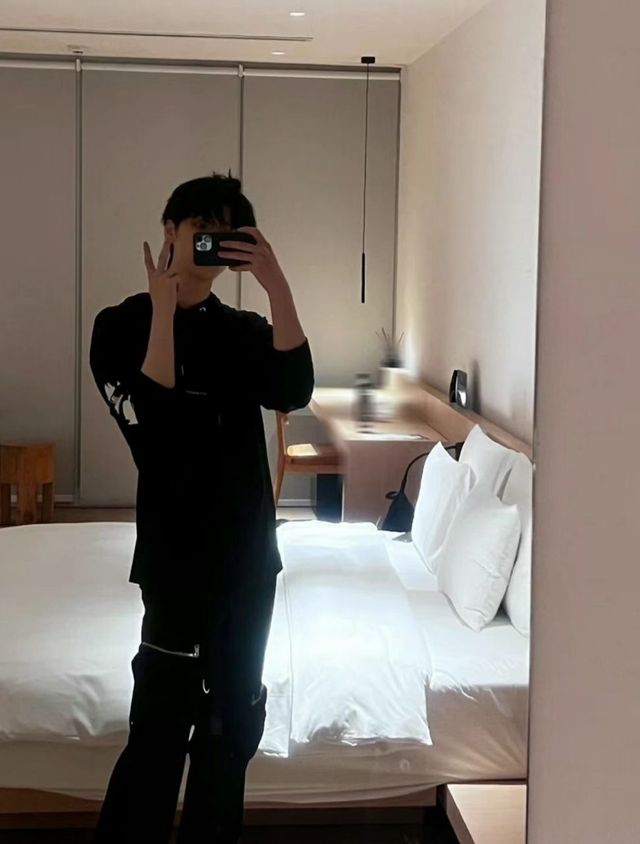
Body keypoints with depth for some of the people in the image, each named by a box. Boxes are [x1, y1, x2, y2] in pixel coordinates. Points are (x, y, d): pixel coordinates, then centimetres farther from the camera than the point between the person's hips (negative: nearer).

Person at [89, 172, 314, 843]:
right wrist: (164, 307, -22)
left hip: (250, 549, 6)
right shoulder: (122, 325, -4)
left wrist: (278, 288, -20)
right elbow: (151, 424, -21)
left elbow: (293, 392, -11)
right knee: (163, 725, -8)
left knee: (235, 716, 14)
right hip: (179, 552, -5)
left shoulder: (245, 330, 9)